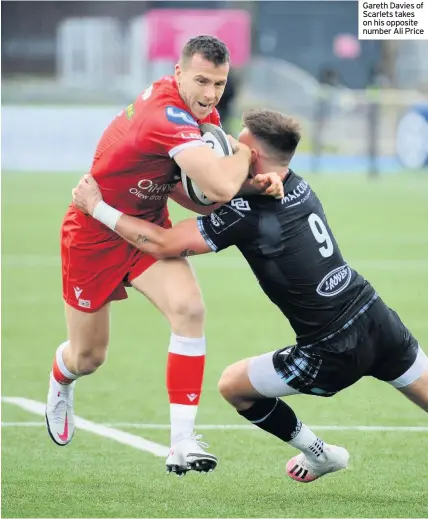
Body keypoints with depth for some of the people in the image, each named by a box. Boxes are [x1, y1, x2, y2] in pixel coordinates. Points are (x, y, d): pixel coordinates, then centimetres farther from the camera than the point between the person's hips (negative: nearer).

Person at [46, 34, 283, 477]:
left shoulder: (202, 115, -7)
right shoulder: (167, 117, -35)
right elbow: (222, 187, -46)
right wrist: (245, 150, -24)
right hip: (94, 236, -6)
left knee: (189, 308, -22)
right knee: (87, 357, 11)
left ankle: (182, 444, -20)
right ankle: (60, 381, 53)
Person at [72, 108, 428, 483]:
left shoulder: (246, 214, -15)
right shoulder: (301, 189, 8)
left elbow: (163, 244, -11)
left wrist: (96, 206, -2)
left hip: (334, 353, -6)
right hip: (380, 322, 6)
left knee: (233, 385, 14)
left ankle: (319, 454, 28)